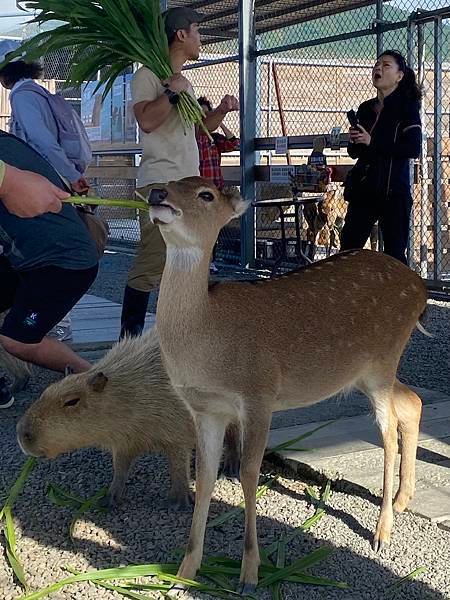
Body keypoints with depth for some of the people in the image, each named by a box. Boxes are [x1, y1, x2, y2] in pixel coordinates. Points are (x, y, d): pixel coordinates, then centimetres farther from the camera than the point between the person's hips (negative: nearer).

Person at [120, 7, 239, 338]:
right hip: (160, 185, -9)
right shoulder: (148, 76, -4)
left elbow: (200, 127, 31)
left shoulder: (184, 83, 23)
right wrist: (173, 91, -14)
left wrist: (221, 110, 14)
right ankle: (129, 336, -10)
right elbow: (147, 120, -19)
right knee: (151, 264, -14)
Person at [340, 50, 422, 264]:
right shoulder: (365, 109, 15)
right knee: (347, 248, 3)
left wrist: (372, 142, -15)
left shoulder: (407, 107, -2)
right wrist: (354, 142, -2)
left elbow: (413, 149, -14)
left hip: (394, 192, -6)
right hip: (363, 190, 6)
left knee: (394, 254, -1)